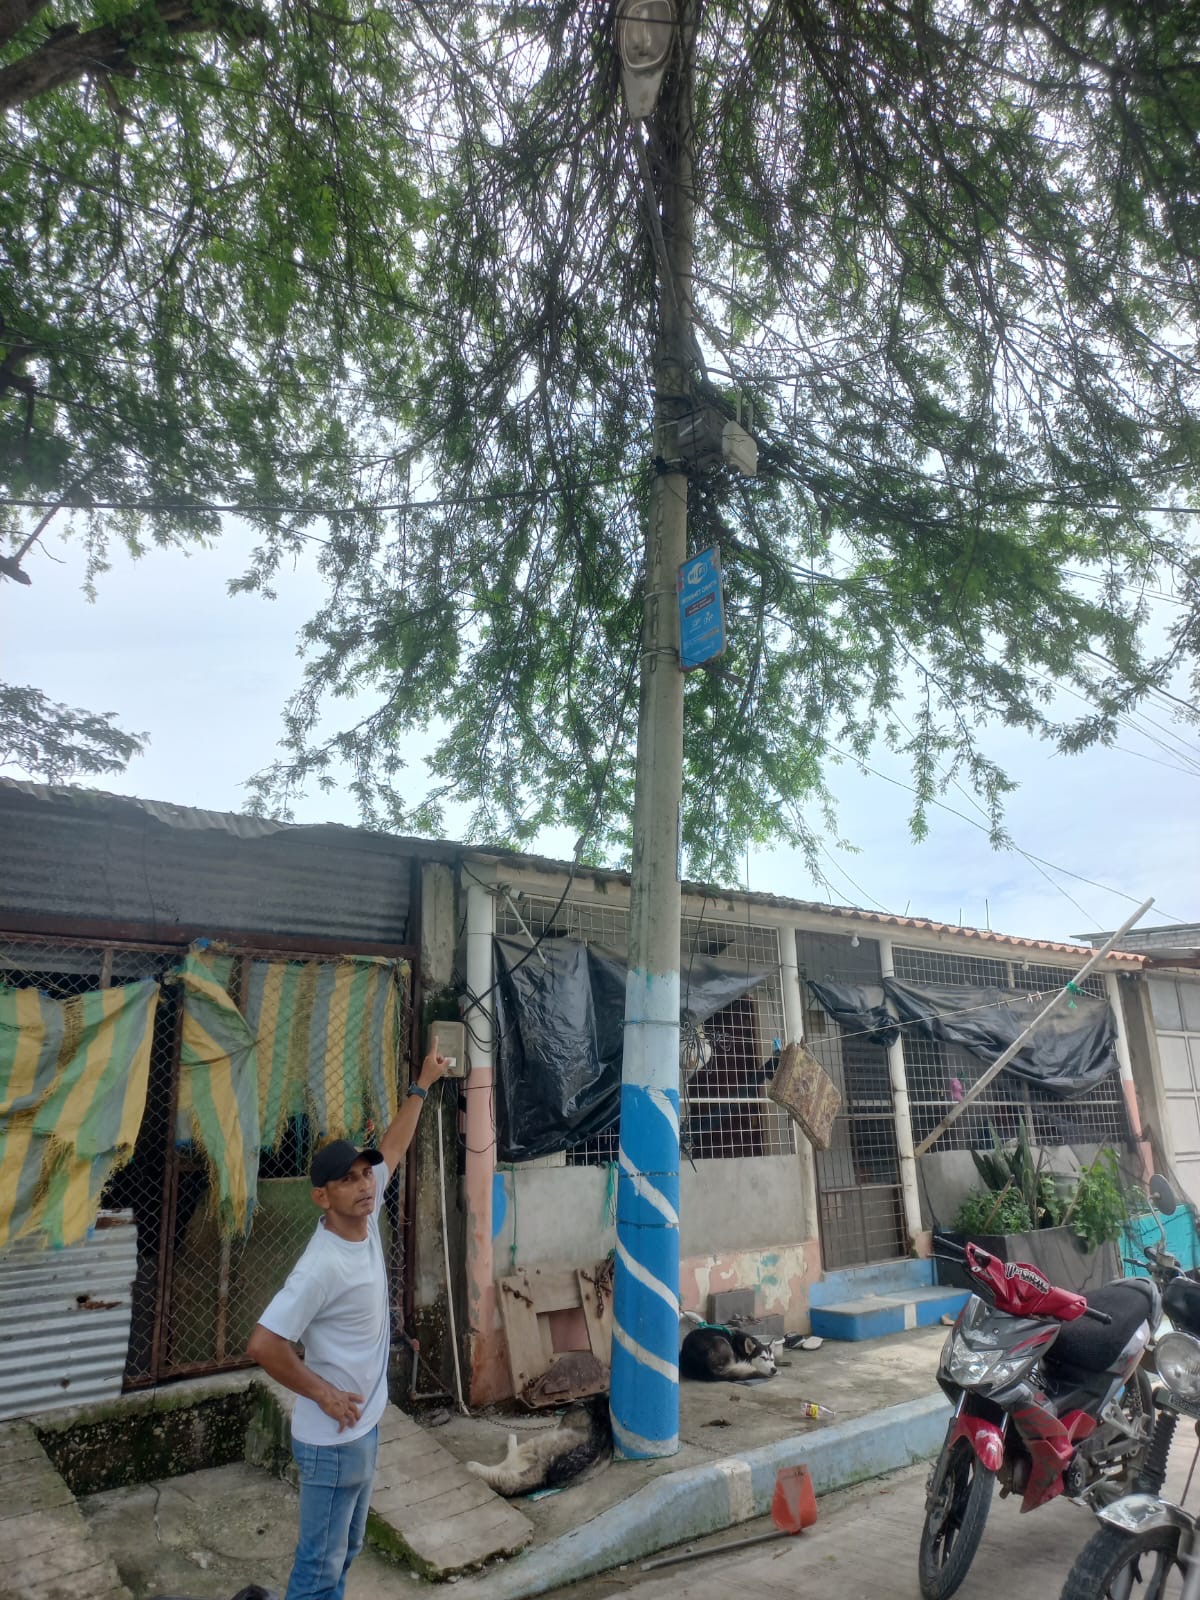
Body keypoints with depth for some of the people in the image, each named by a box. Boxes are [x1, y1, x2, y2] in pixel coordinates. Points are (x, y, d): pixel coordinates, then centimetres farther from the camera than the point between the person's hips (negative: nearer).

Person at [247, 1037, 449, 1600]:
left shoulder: (366, 1221, -5)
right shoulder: (323, 1264, -28)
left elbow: (392, 1149, 5)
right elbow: (263, 1344, -27)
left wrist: (423, 1083, 4)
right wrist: (323, 1394, -19)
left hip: (364, 1426, 8)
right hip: (333, 1439, -8)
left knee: (344, 1550, 24)